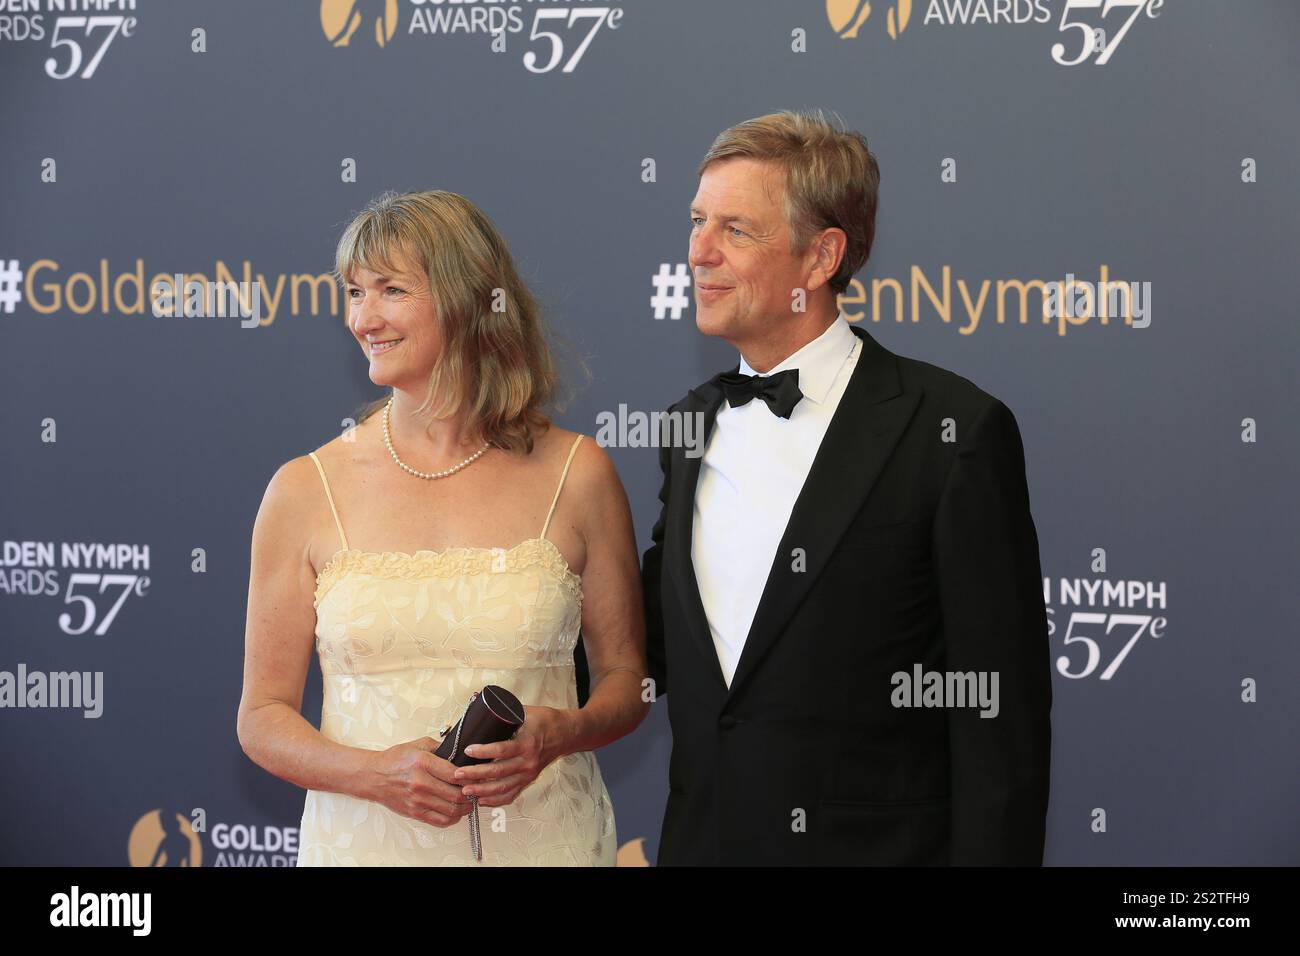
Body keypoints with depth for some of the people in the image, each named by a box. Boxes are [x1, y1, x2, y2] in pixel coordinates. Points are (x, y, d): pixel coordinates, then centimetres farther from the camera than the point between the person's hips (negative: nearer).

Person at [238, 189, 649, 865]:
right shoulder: (306, 492, -2)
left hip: (542, 837, 0)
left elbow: (626, 675, 7)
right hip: (366, 841, 0)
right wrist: (378, 774, -16)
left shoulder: (574, 475, -3)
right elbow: (263, 716, 1)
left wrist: (557, 733, -14)